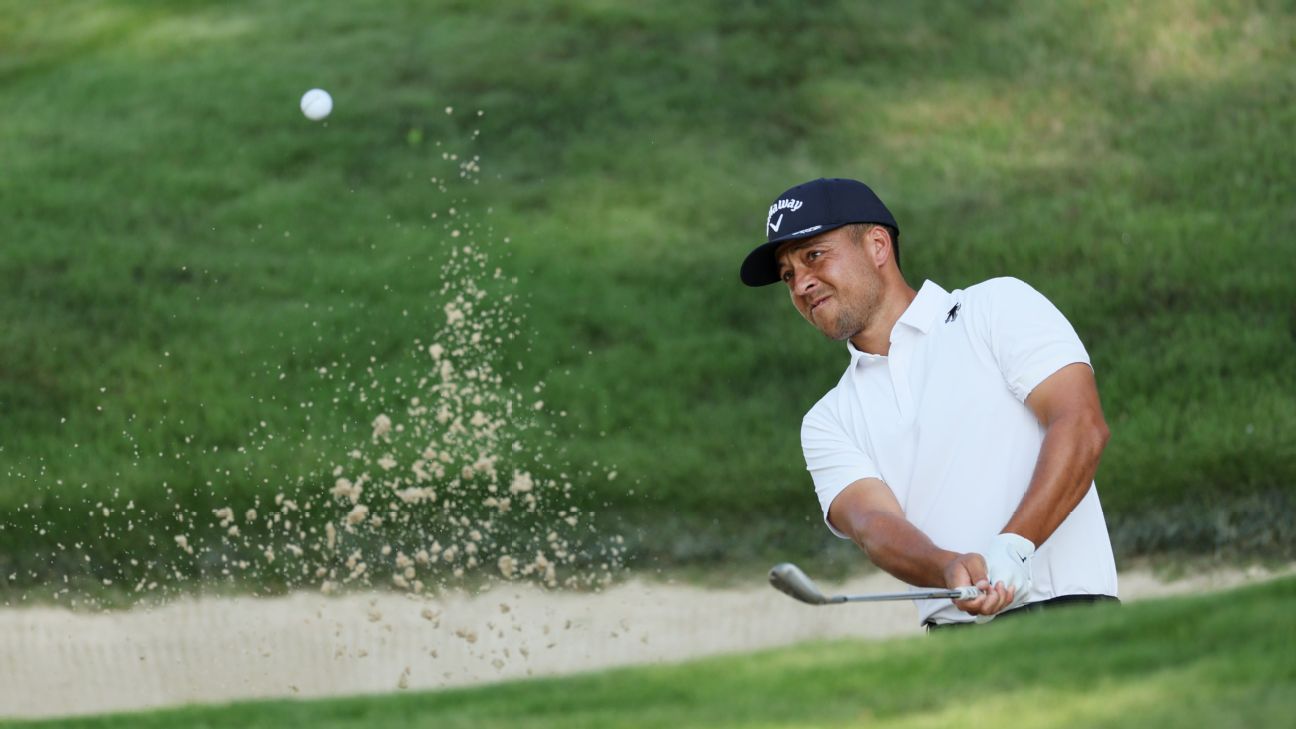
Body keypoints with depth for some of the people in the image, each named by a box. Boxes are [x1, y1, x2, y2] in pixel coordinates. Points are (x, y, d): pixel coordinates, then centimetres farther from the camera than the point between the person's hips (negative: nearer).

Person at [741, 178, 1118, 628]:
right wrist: (950, 570, -23)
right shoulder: (827, 424, 19)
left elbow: (1081, 426, -5)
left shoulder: (999, 306, 9)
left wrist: (1011, 548, -19)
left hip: (1063, 608, -4)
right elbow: (872, 522, 0)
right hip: (950, 638, 4)